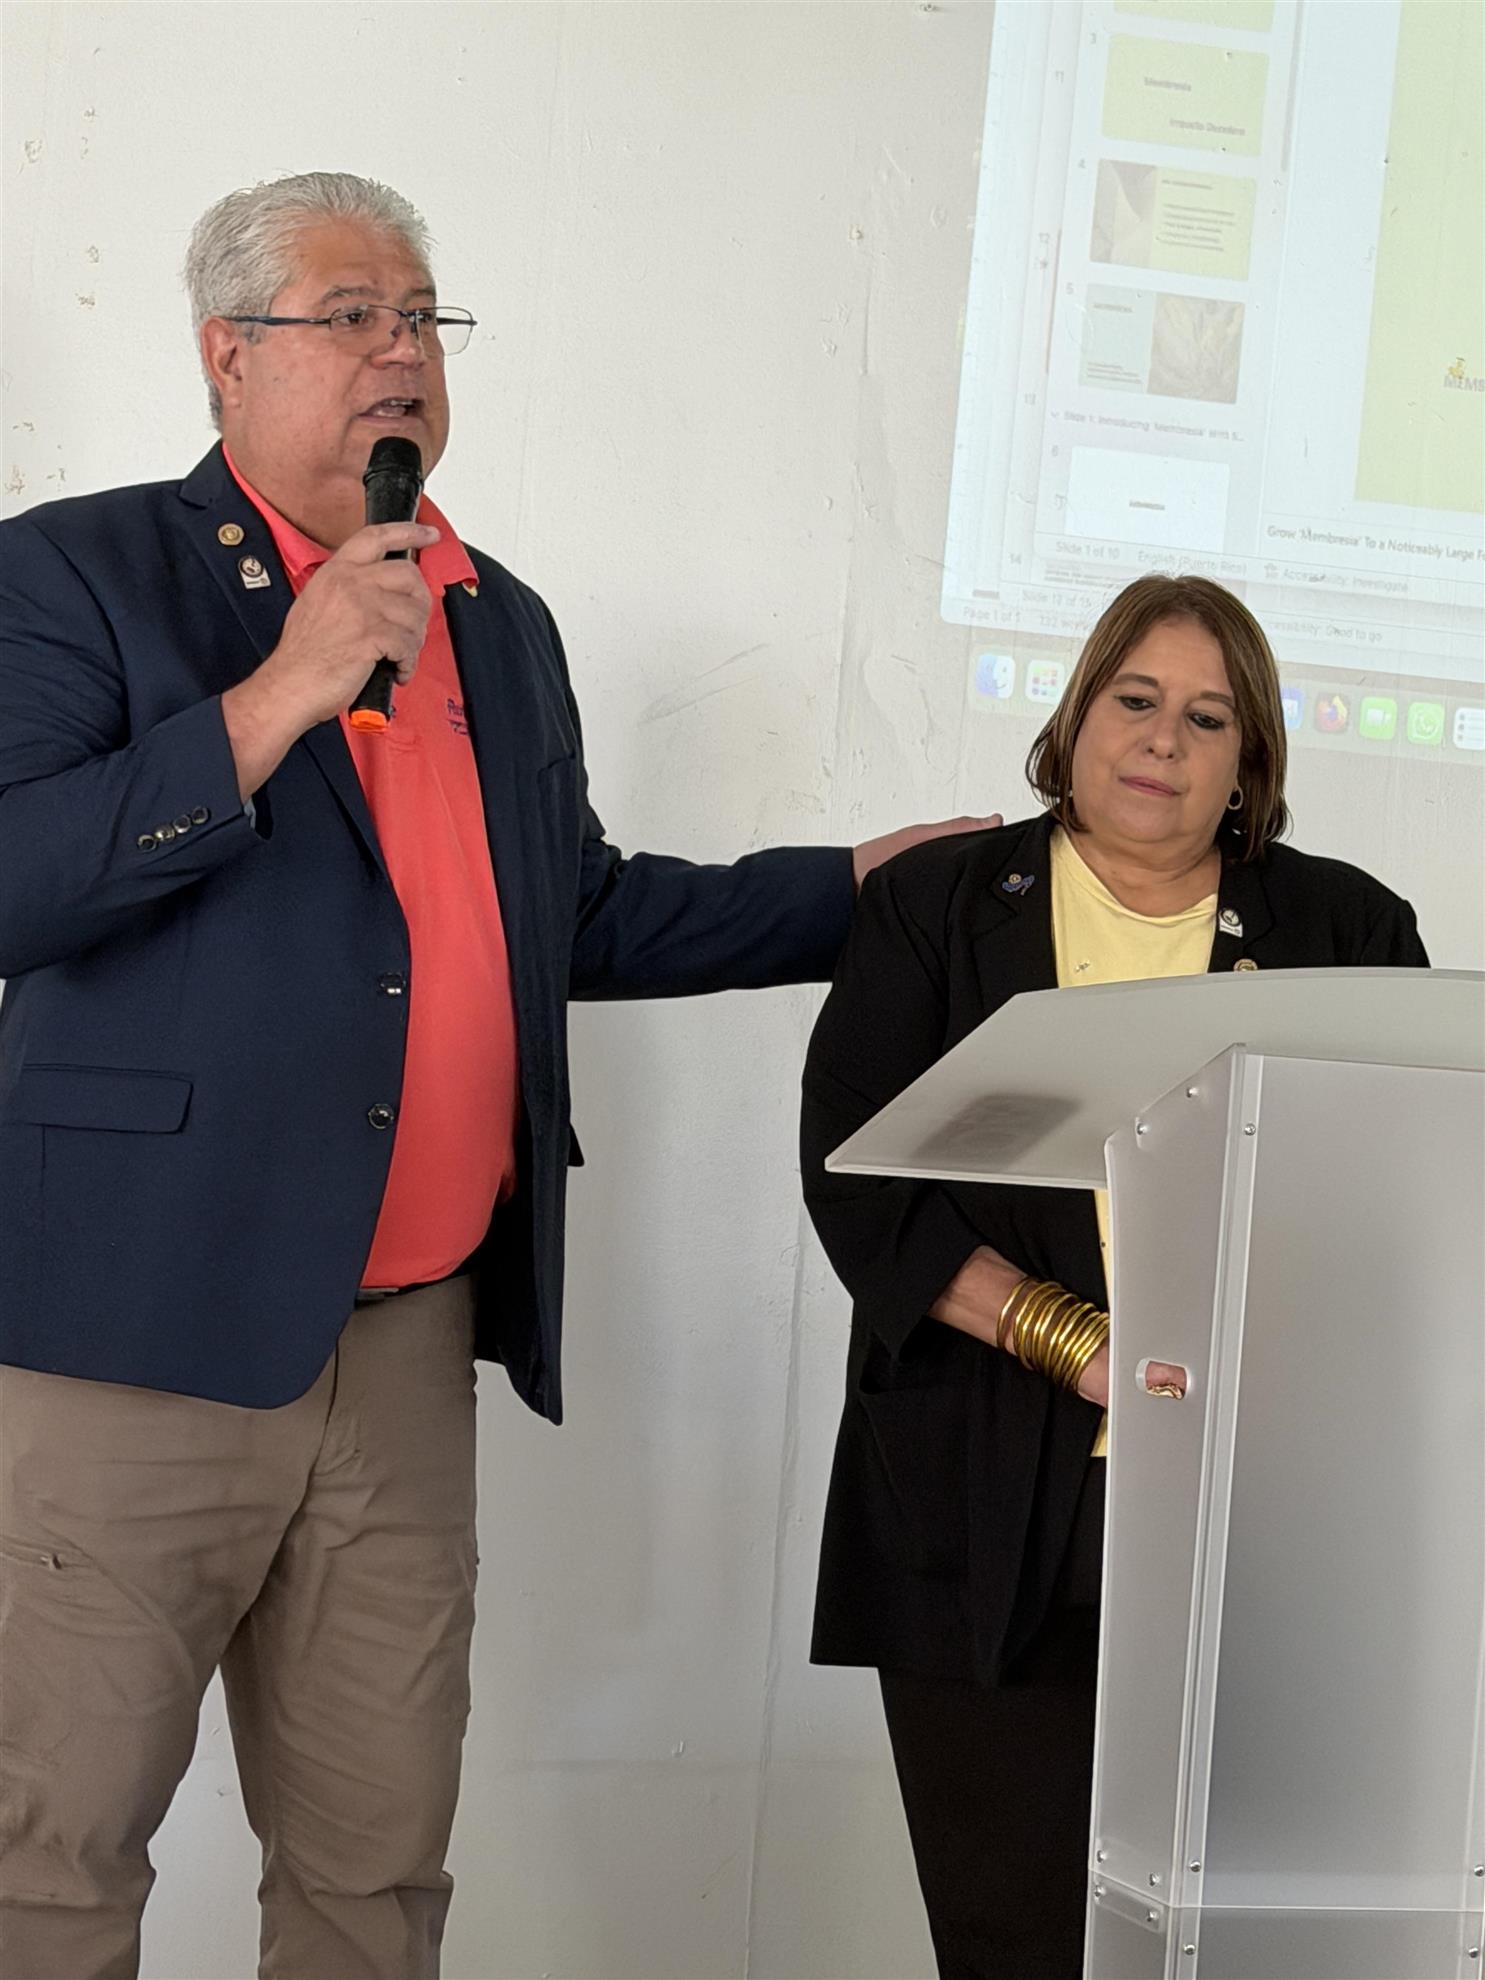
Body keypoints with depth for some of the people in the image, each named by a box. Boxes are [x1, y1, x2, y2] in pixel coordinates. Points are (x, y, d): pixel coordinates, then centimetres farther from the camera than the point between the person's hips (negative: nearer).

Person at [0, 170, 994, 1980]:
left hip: (414, 1339, 6)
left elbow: (581, 917, 28)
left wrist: (858, 885, 23)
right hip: (146, 1321, -6)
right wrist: (275, 703, -18)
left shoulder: (502, 625, 18)